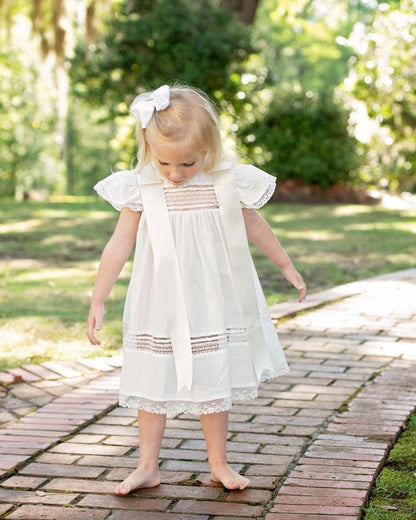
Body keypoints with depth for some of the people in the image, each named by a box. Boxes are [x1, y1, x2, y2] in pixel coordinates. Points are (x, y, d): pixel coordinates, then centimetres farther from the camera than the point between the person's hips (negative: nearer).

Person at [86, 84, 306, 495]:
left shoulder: (228, 183, -7)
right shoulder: (141, 189, -10)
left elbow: (254, 228, 10)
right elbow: (119, 246, -4)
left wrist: (287, 267, 21)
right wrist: (97, 301, -3)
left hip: (212, 310, 0)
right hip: (159, 311, 0)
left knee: (215, 387, 9)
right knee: (153, 387, 7)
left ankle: (218, 464, 24)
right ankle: (147, 467, 19)